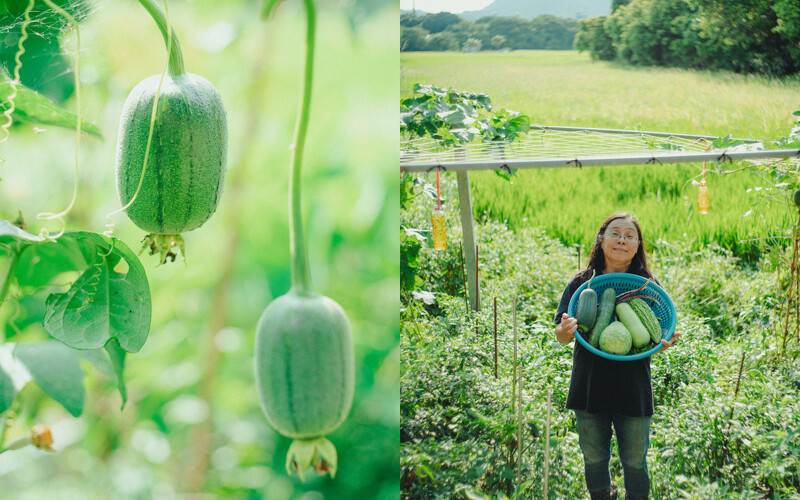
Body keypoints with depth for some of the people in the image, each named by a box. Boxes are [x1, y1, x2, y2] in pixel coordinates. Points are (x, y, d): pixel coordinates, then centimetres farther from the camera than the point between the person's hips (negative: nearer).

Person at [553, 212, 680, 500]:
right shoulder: (581, 282, -1)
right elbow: (561, 336, -1)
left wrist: (665, 342, -20)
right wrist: (565, 330, -25)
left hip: (633, 389, -1)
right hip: (589, 387, 1)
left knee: (635, 462, 11)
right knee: (594, 459, 15)